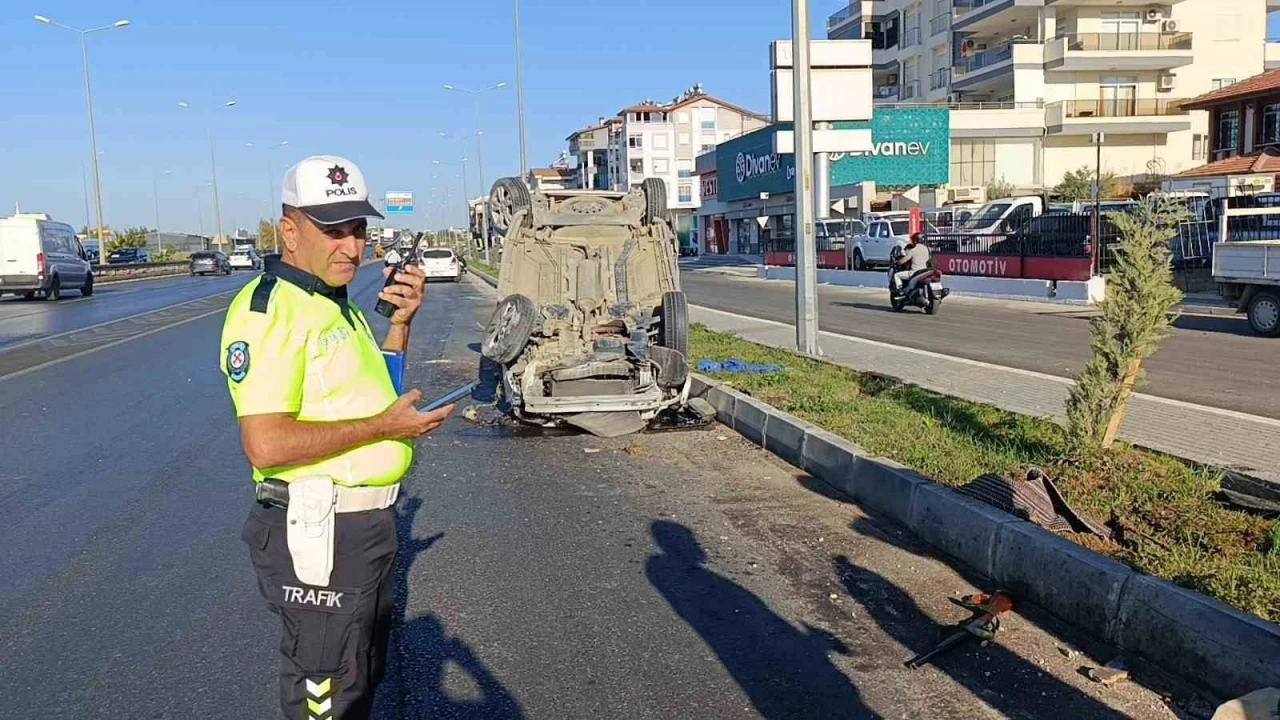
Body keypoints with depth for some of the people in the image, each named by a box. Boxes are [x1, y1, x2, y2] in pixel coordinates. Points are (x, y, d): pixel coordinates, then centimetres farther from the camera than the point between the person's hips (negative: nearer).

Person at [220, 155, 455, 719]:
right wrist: (384, 426, -22)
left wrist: (400, 322, 6)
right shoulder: (269, 309, -19)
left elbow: (371, 392, 22)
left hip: (368, 520, 10)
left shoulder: (336, 305, 12)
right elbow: (265, 444, -27)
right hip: (317, 531, -9)